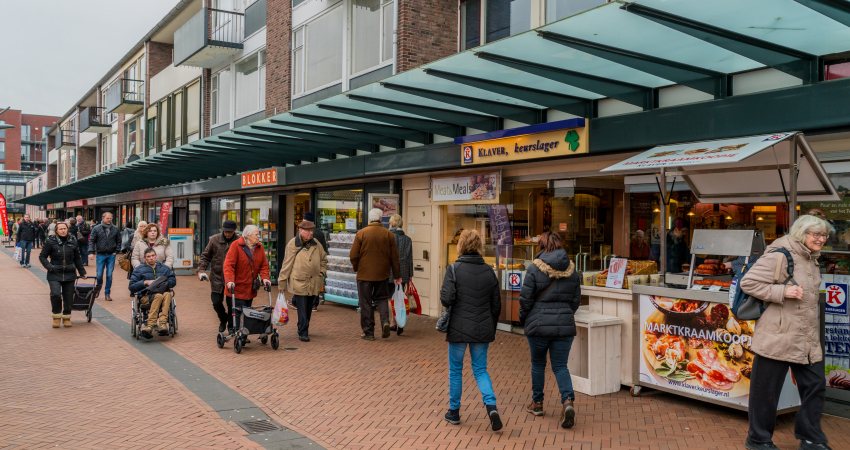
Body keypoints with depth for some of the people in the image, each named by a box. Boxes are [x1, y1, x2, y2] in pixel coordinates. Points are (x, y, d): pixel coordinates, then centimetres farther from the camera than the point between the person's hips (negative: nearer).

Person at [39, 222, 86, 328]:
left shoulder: (73, 241, 5)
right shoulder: (50, 241, -3)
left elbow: (77, 258, 14)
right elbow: (42, 256, 4)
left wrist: (82, 272, 15)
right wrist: (49, 267, -11)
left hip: (69, 274, 3)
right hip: (55, 274, -3)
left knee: (68, 297, 6)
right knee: (55, 294, -20)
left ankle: (66, 317, 26)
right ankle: (56, 316, 2)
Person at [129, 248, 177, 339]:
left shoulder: (164, 268, 23)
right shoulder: (139, 270, 17)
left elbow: (173, 281, 17)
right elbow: (131, 287, 9)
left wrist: (163, 283, -3)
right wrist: (145, 282, -6)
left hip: (162, 291, 2)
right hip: (146, 296, -2)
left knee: (167, 294, -37)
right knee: (158, 296, -38)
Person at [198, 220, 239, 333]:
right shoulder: (214, 240, -1)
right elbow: (205, 256, 6)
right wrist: (201, 270, -5)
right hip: (217, 277, 2)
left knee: (232, 303, 3)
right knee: (216, 302, 3)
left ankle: (231, 325, 25)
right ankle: (223, 319, 33)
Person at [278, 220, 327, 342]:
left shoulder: (316, 244, 7)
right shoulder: (292, 244, -6)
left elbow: (323, 259, 20)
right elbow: (287, 264, -4)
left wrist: (322, 272, 8)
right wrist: (282, 282, -3)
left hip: (314, 283, 5)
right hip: (299, 282, -5)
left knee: (309, 308, 14)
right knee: (302, 310, -4)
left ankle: (304, 329, 29)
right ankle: (303, 333, 4)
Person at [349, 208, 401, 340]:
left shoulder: (361, 234, -8)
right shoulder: (389, 235, -1)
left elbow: (353, 256, -7)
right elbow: (394, 257, 3)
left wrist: (356, 268, 12)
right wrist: (396, 275, 12)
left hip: (364, 274, -2)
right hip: (382, 274, 2)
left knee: (366, 303, 6)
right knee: (381, 299, 18)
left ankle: (368, 332, 9)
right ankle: (385, 321, -6)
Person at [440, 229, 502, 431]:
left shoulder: (454, 269, -11)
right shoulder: (488, 271, 1)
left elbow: (446, 298, -18)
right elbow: (496, 304, 6)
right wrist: (491, 327, 17)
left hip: (459, 329, -3)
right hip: (483, 329, 3)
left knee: (455, 370, 13)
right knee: (480, 370, 13)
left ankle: (454, 412, 23)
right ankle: (491, 405, -7)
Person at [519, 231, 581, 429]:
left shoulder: (535, 268, -9)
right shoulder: (572, 270, 4)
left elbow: (525, 299, -8)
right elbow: (576, 300, 9)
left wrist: (524, 319, 8)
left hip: (539, 324, -3)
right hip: (565, 325, 3)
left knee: (538, 364, 15)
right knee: (560, 366, 9)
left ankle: (537, 403, 26)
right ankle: (568, 400, -12)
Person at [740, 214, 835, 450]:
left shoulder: (811, 259, 12)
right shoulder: (779, 255, -16)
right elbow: (747, 282, -18)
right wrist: (782, 291, -24)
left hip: (808, 339, 9)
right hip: (778, 336, -9)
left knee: (815, 385, 13)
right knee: (766, 391, 3)